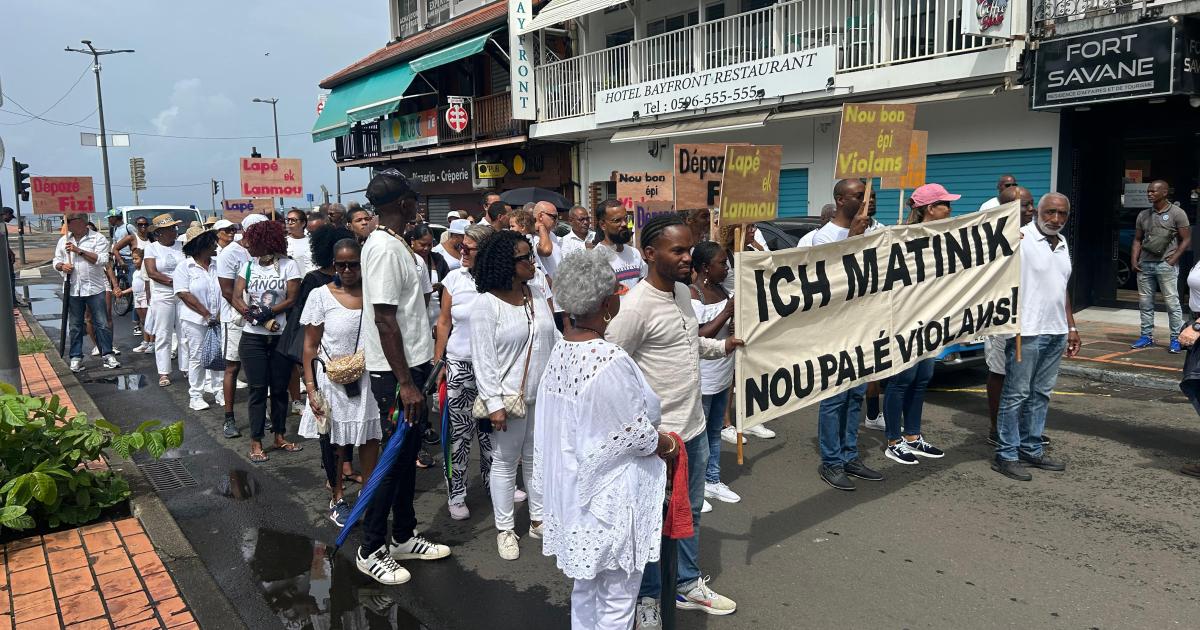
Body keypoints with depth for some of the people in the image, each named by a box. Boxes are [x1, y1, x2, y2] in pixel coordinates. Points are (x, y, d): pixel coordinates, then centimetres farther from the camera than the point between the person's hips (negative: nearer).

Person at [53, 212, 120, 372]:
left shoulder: (98, 238, -4)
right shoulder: (64, 240, 11)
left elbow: (102, 260, -15)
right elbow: (56, 261, 16)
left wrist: (79, 250, -17)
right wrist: (62, 266, -6)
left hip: (94, 288, -4)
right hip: (73, 290, 4)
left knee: (102, 324, 0)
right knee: (75, 326, 10)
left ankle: (107, 354, 9)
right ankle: (76, 357, 17)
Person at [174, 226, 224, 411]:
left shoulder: (217, 266, 6)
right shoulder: (184, 267, -5)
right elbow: (185, 295, -12)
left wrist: (219, 315, -8)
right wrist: (207, 315, -16)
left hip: (217, 320, 4)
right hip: (194, 320, -4)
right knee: (197, 358, 4)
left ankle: (218, 391, 17)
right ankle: (195, 396, 13)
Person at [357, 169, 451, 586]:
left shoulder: (391, 244, 12)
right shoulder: (386, 249, -19)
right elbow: (384, 320, -23)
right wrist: (405, 383, -24)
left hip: (412, 364, 10)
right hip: (396, 372, -10)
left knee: (408, 454, 17)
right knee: (395, 458, -1)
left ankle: (403, 537, 29)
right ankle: (370, 550, 13)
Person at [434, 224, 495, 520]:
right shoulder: (454, 279, -2)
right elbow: (444, 322, 3)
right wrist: (437, 360, 2)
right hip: (459, 364, 0)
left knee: (490, 427, 14)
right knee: (459, 431, 3)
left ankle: (491, 479, 33)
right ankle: (456, 493, 15)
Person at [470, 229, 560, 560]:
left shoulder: (537, 295, 6)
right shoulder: (486, 304, -13)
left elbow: (553, 338, 11)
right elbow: (483, 358, -15)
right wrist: (493, 403, -17)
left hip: (543, 394, 6)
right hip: (510, 397, -6)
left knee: (536, 459, 18)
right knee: (505, 463, 8)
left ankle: (538, 520, 32)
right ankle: (505, 530, 22)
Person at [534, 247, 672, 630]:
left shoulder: (560, 351, -2)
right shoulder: (610, 362, -28)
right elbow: (637, 435, -19)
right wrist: (667, 445, 1)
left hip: (574, 489, 8)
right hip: (611, 498, -8)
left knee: (585, 587, 24)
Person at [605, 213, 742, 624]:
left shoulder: (683, 291, 4)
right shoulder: (636, 305, -23)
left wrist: (721, 346, 7)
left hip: (694, 426, 8)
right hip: (657, 434, -8)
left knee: (690, 511, 22)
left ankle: (688, 585, 42)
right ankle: (647, 598, 30)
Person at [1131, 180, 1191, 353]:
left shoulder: (1177, 213, -2)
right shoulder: (1143, 215, 11)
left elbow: (1186, 240, -3)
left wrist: (1172, 261, -11)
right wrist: (1134, 260, 3)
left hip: (1166, 265, -5)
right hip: (1144, 264, 5)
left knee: (1172, 302, -4)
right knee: (1145, 302, 8)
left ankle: (1176, 339, 2)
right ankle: (1147, 336, 16)